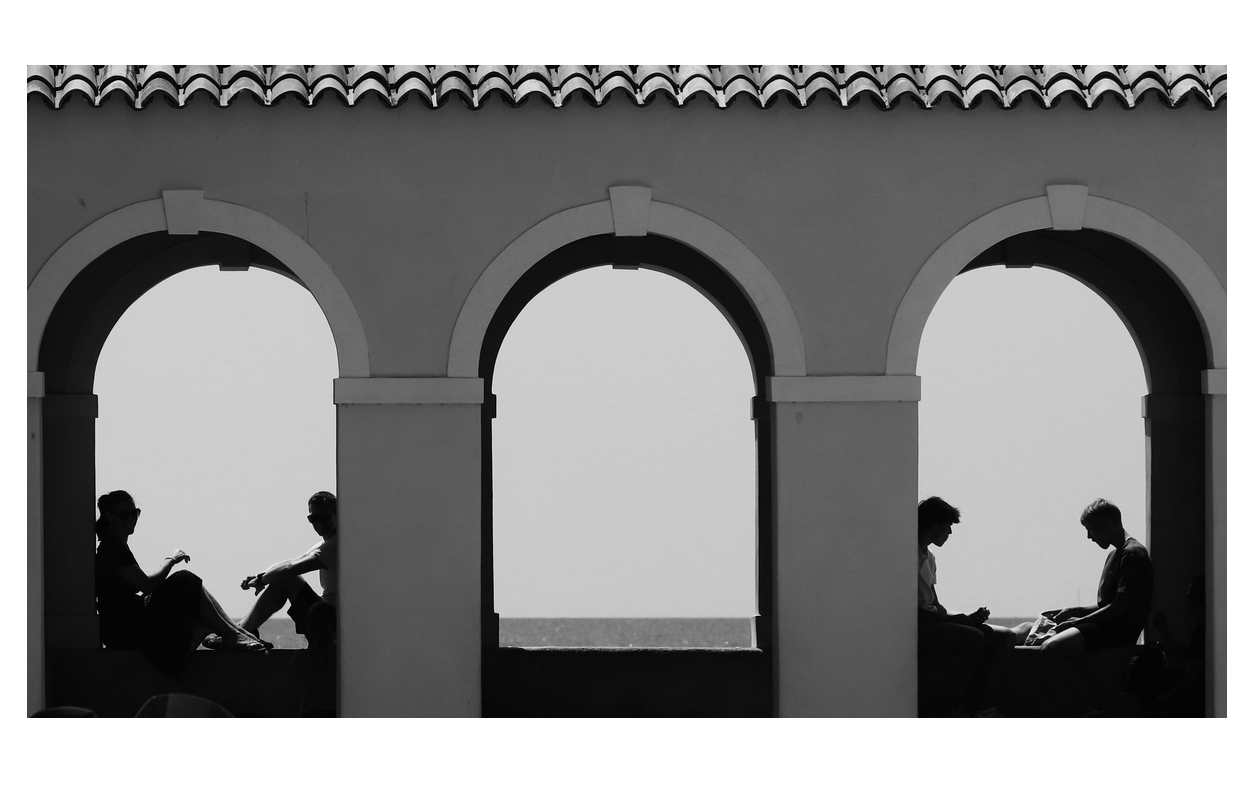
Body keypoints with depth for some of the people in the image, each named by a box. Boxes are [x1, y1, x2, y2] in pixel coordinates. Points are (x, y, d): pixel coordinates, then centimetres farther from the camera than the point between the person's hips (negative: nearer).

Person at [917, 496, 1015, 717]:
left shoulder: (928, 557, 21)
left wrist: (968, 617, 2)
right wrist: (959, 619, -19)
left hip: (932, 623, 10)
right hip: (916, 630, -10)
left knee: (1003, 637, -2)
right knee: (972, 637, -30)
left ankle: (983, 708, -12)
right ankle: (951, 711, -26)